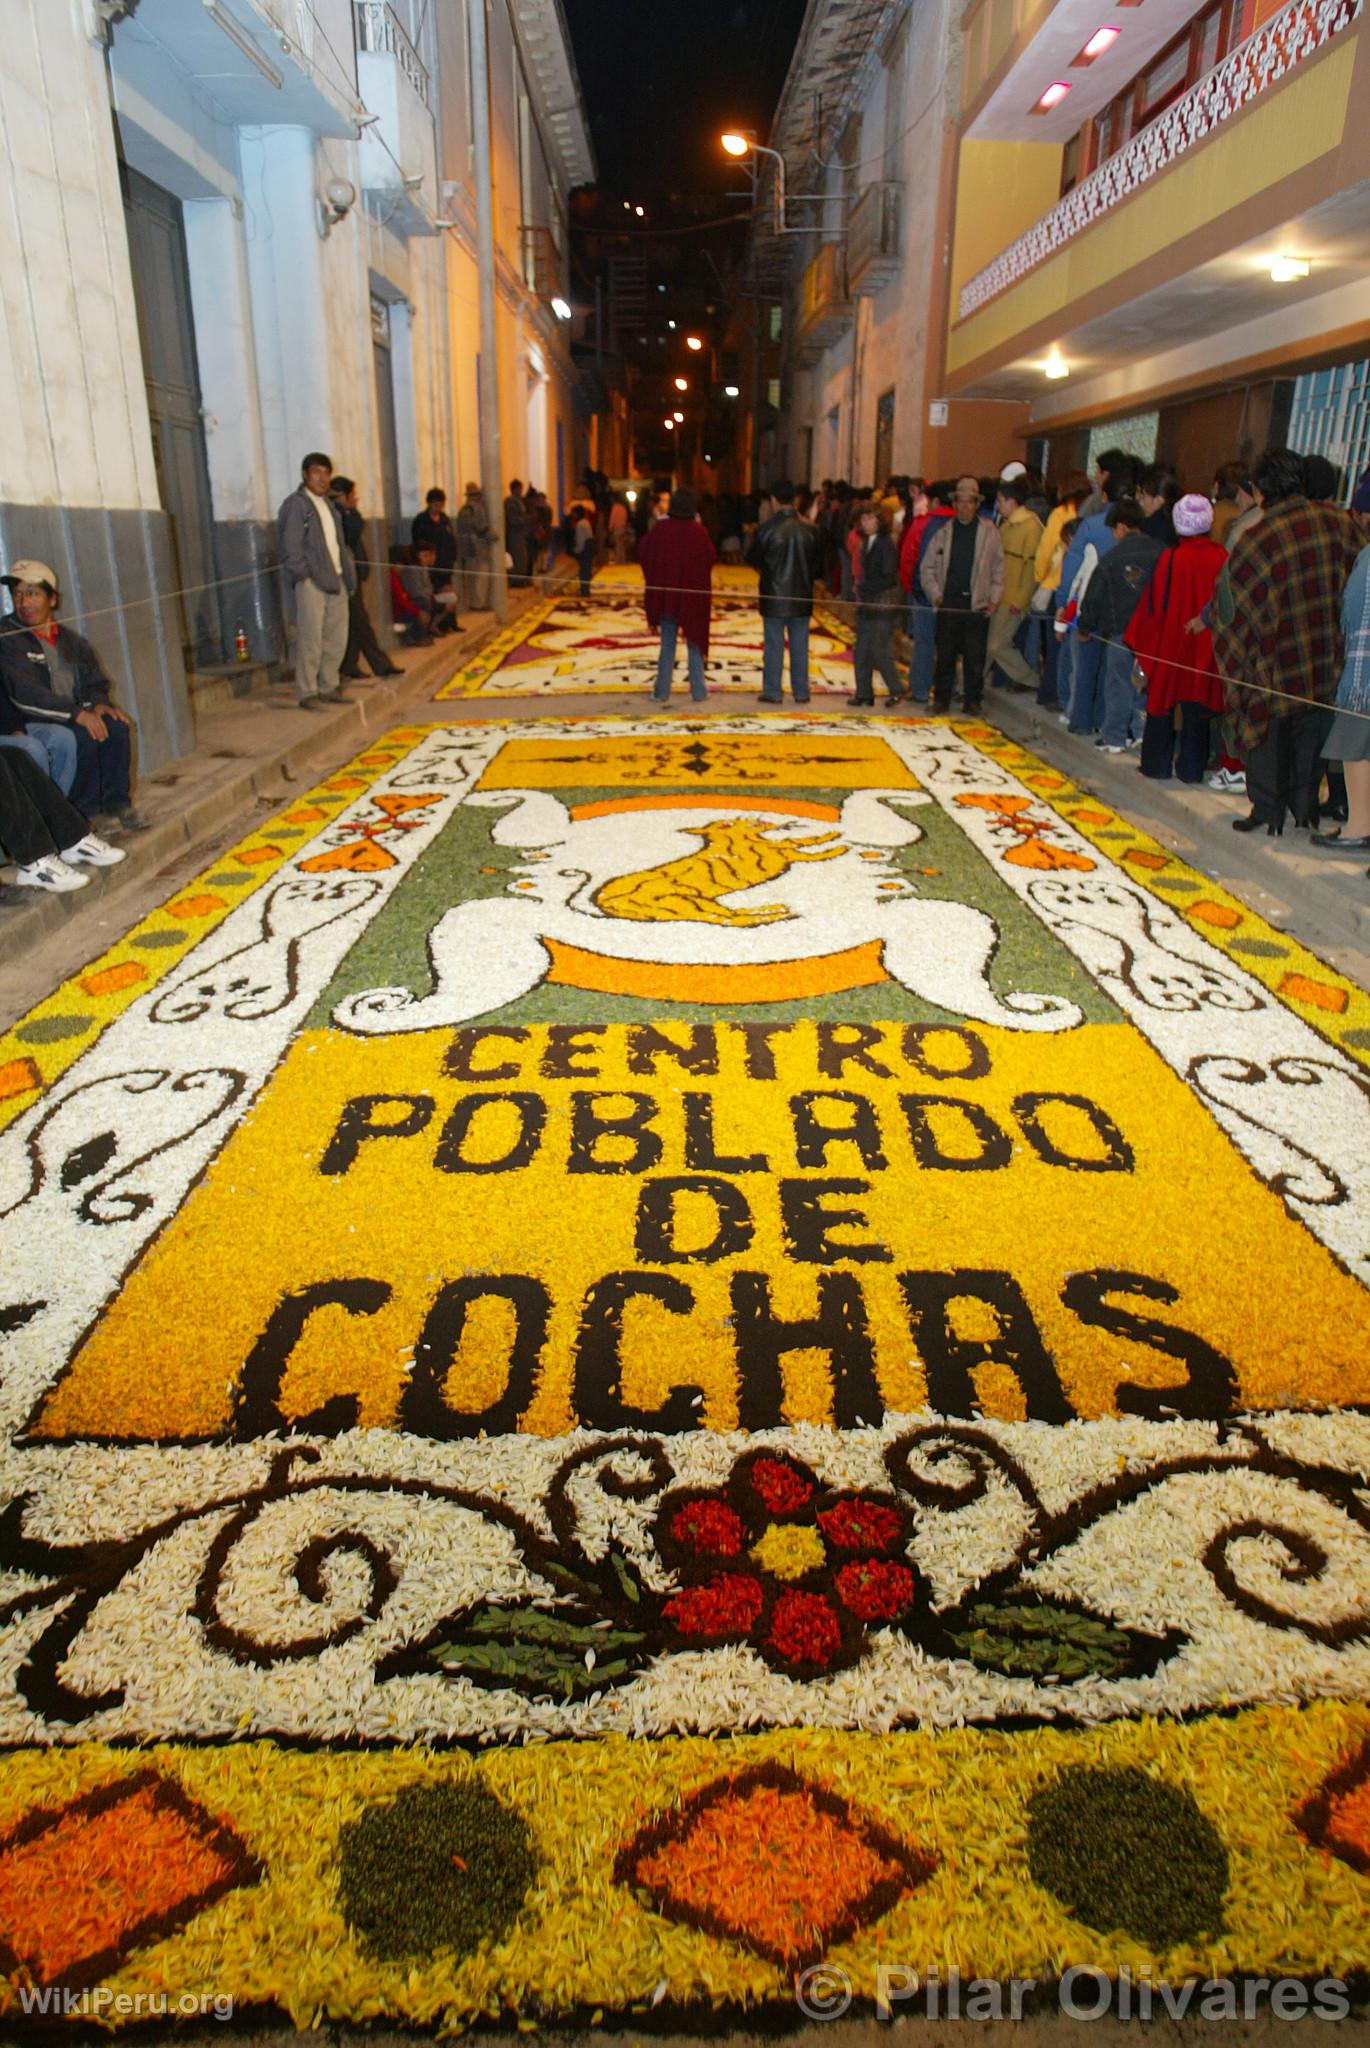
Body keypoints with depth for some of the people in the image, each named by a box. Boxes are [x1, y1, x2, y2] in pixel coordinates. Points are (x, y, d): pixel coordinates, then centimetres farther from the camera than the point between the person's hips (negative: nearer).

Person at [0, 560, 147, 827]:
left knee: (118, 726, -20)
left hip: (73, 718, 6)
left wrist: (99, 703, -12)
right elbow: (24, 694, -19)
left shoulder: (70, 640, 13)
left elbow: (98, 682, 14)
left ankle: (117, 803, -11)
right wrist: (77, 713, -28)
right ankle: (86, 812, -17)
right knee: (82, 736, -31)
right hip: (28, 726, -5)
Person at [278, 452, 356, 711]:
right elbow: (290, 547, -10)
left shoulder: (328, 505, 19)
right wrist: (303, 575, -16)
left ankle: (329, 686, 19)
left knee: (337, 638, 8)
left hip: (335, 580, 8)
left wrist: (348, 578, 13)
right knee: (311, 639, -8)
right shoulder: (296, 504, -5)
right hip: (311, 582, -8)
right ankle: (307, 692, -3)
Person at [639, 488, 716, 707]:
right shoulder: (698, 531, -12)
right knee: (695, 642, 10)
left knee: (667, 644, 9)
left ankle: (662, 692, 7)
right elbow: (711, 558, -2)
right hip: (693, 594, -1)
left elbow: (643, 554, -1)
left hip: (665, 593, 1)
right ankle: (698, 691, 11)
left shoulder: (660, 528, -8)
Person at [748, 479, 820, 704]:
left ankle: (772, 692, 6)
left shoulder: (766, 529, -12)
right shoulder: (810, 529, -2)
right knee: (800, 646, 9)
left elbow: (753, 559, -1)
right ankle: (801, 692, 13)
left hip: (773, 596, -3)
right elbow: (817, 562, 6)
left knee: (773, 646, 5)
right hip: (802, 596, 3)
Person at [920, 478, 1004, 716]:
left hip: (977, 603, -1)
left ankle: (972, 698, 11)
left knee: (975, 656, 1)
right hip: (948, 602, 1)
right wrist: (935, 594, -1)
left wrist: (994, 599, -2)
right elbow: (928, 566, 11)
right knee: (945, 653, 3)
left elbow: (998, 569, 5)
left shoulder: (989, 531, 4)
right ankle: (941, 698, 12)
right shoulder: (943, 531, 8)